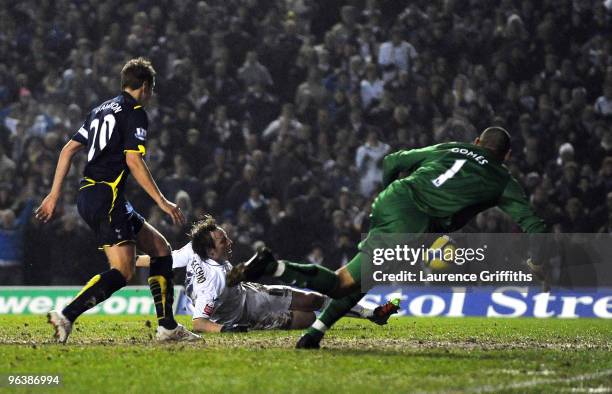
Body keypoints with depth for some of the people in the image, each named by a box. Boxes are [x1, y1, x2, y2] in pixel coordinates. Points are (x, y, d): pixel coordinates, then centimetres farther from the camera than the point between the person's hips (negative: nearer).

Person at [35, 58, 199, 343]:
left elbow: (68, 150, 18)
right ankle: (66, 316, -25)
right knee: (123, 272, -14)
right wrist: (162, 202, -13)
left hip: (87, 195, 10)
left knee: (161, 249, 13)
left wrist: (54, 195, 19)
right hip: (107, 198, -10)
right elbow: (133, 160, -16)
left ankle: (167, 326, 10)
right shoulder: (135, 113, -5)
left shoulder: (102, 110, 21)